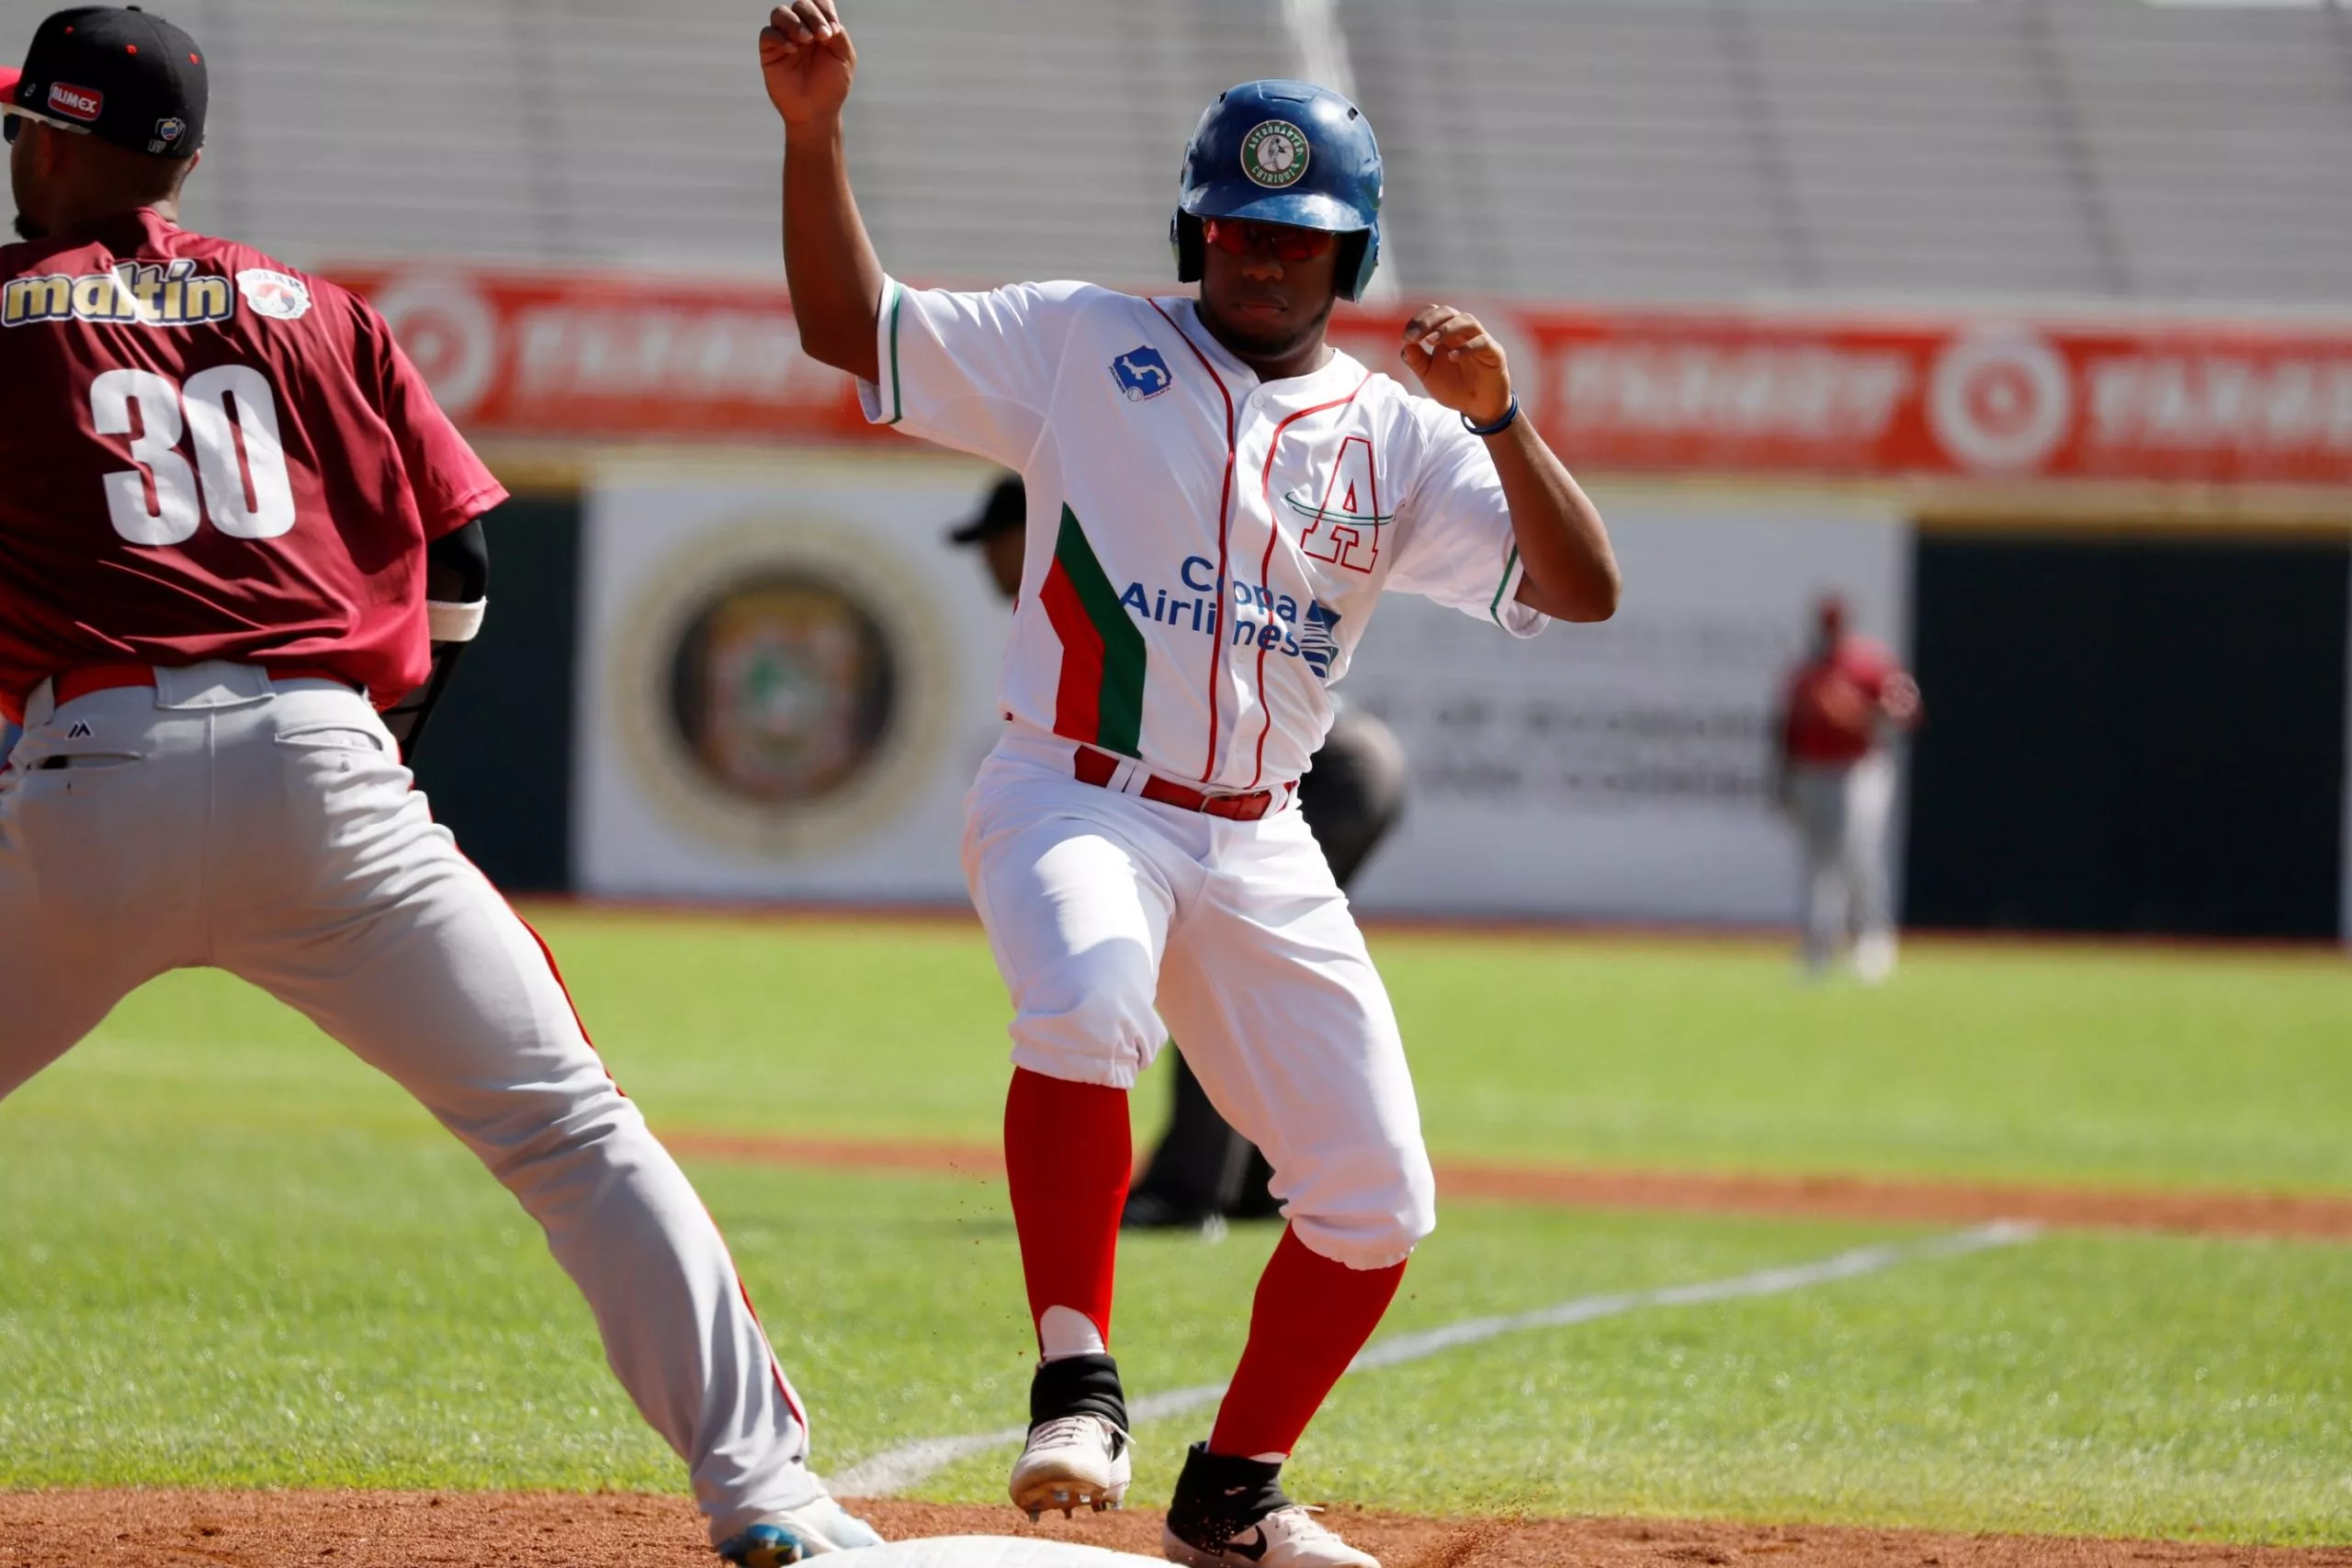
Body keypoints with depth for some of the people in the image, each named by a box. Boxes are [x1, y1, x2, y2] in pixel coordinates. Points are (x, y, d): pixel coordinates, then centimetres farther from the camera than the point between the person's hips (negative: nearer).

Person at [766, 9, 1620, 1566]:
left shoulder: (1399, 440, 7)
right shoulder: (1085, 346, 3)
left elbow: (1584, 589, -3)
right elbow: (851, 326, -1)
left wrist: (1498, 423, -18)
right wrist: (815, 131, -14)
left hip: (1259, 851, 4)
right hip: (1075, 802, -4)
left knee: (1377, 1198, 1)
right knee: (1087, 993, -38)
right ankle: (1079, 1383, -32)